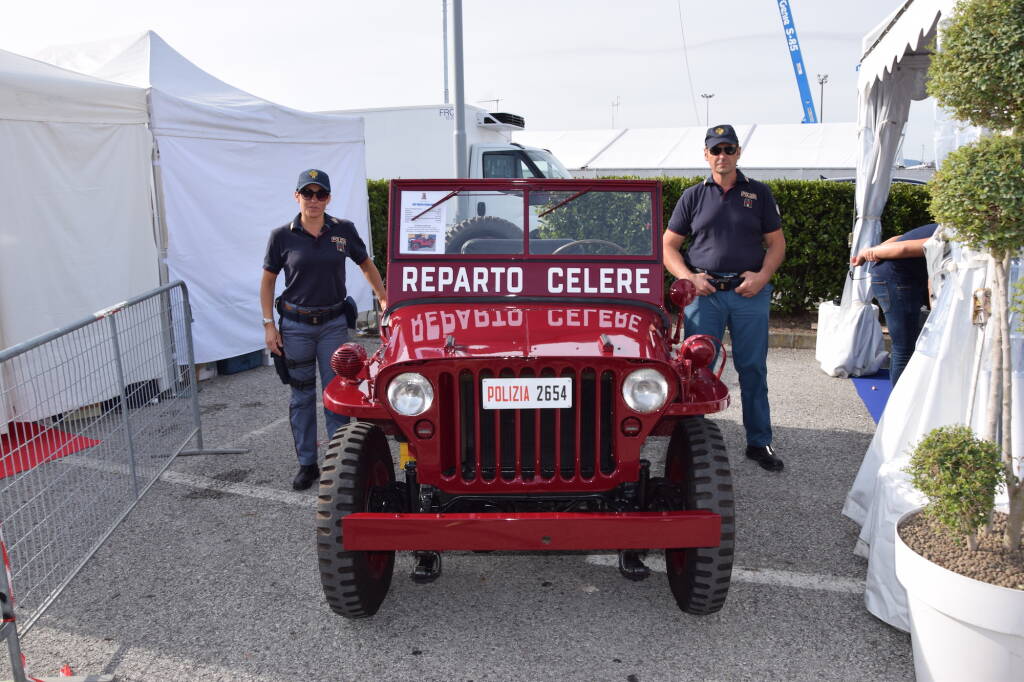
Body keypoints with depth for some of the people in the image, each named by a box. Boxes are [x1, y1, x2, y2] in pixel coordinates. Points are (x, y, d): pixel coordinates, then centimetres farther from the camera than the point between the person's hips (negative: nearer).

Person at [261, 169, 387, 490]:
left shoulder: (344, 231, -2)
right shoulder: (282, 236, -4)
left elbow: (366, 265, 12)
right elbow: (267, 282, 3)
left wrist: (384, 299, 7)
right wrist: (269, 324, -2)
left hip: (334, 323, 0)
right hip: (295, 325, 0)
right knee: (302, 395, 9)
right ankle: (307, 464, 20)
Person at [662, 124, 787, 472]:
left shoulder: (759, 193, 11)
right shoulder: (693, 196, 9)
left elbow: (776, 243, 11)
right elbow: (668, 246, 8)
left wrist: (763, 275, -7)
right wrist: (688, 278, -7)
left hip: (749, 293, 1)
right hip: (703, 293, 0)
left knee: (753, 370, 5)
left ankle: (759, 442, 15)